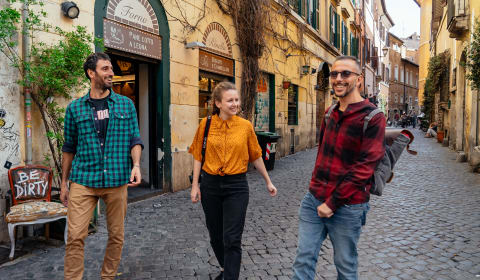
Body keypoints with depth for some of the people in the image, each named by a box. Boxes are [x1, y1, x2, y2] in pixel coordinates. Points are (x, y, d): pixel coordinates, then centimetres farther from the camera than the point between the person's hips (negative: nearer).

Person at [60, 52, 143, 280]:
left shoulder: (126, 104, 5)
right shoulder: (75, 108, 5)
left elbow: (134, 139, 5)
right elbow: (69, 147, 10)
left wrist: (136, 165, -13)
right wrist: (64, 182, 11)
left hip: (117, 180, 1)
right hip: (82, 181, 0)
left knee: (116, 235, 10)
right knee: (75, 237, -3)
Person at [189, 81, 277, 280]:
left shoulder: (245, 126, -4)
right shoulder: (206, 124, -2)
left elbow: (255, 156, 6)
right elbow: (198, 156, 3)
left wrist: (268, 182, 13)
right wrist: (195, 185, 1)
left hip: (236, 186, -2)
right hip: (210, 185, 2)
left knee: (232, 240, -4)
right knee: (215, 236, 18)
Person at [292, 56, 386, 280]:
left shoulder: (372, 118, -12)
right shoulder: (330, 113, 10)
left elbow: (364, 168, -17)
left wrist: (333, 203, -16)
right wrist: (316, 188, 14)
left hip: (346, 206, -6)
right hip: (313, 200, 6)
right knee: (303, 260, 8)